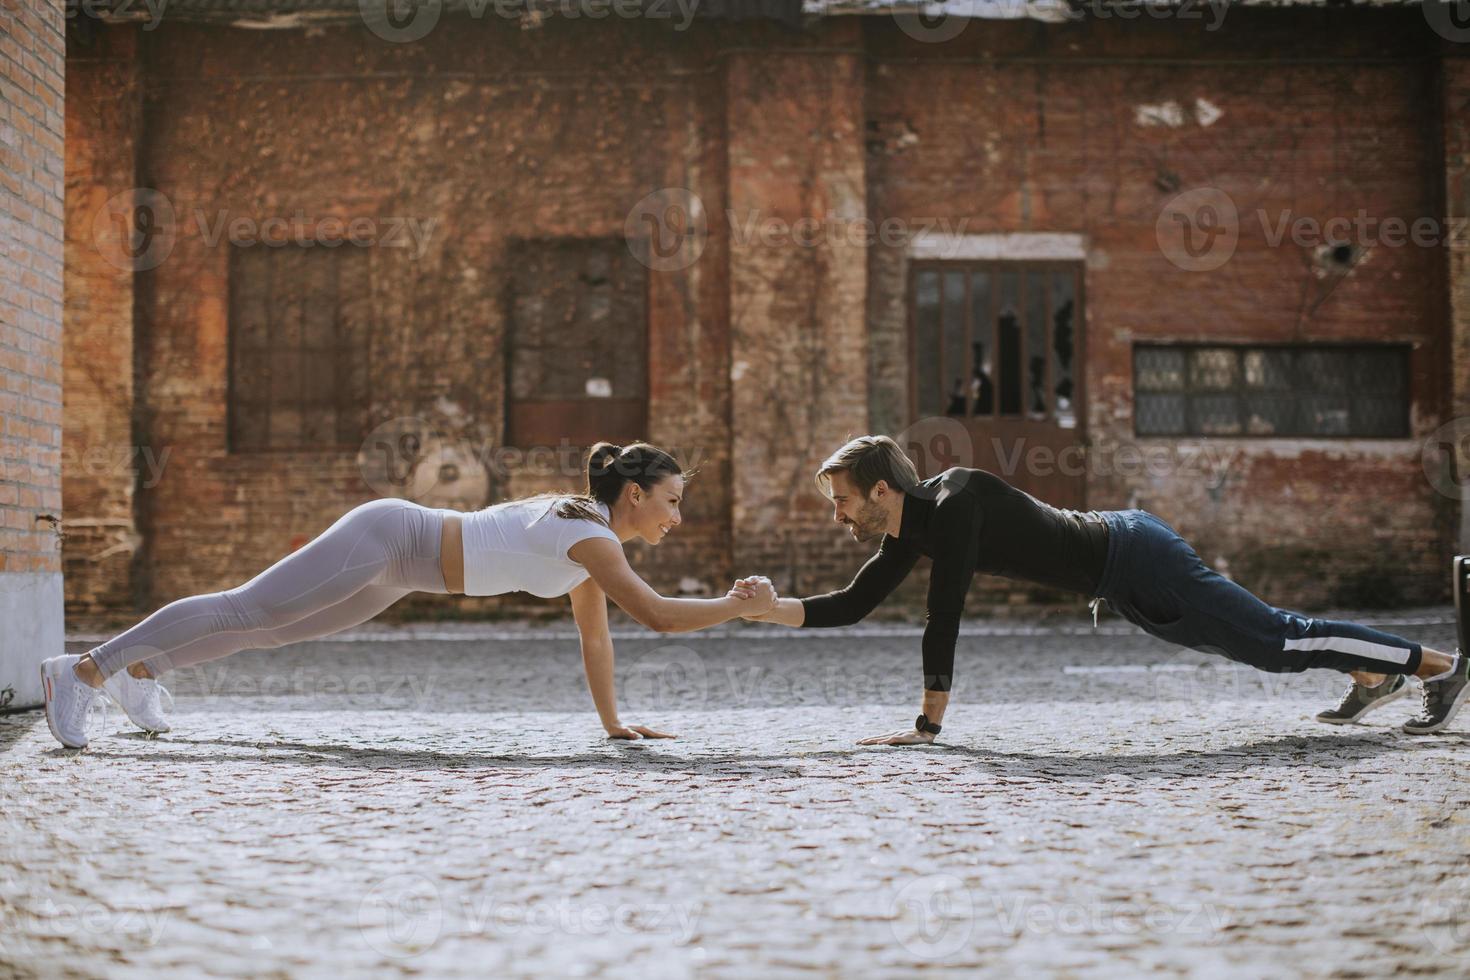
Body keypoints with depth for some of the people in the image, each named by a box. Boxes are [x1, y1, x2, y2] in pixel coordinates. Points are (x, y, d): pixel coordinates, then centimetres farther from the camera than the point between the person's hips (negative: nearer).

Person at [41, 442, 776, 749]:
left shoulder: (586, 522, 8)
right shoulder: (593, 536, -20)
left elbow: (594, 632, 14)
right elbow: (658, 616, -29)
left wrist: (613, 722, 12)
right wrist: (740, 606, -18)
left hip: (397, 559, 9)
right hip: (386, 540, -9)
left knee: (275, 628, 21)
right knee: (245, 611, -7)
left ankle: (138, 671, 35)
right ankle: (82, 670, -1)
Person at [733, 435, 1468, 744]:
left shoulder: (953, 505, -25)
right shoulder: (907, 534, 4)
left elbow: (945, 616, -28)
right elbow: (852, 606, 10)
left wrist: (928, 723, -25)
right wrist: (769, 609, -1)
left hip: (1133, 559, -8)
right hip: (1121, 581, 8)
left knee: (1274, 642, -4)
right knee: (1266, 637, 21)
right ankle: (1374, 675, 37)